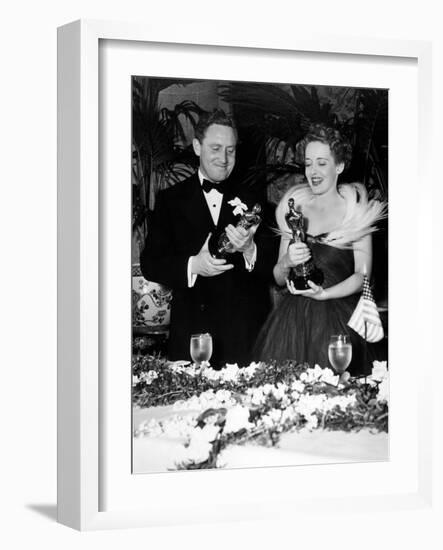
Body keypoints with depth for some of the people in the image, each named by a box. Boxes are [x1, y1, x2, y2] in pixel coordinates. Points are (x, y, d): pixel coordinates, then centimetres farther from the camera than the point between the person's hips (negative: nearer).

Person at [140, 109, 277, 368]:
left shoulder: (251, 201, 11)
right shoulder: (171, 199, 8)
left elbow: (273, 267, 3)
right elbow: (150, 263, 1)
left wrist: (249, 249, -18)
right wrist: (192, 265, -16)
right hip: (191, 331, -1)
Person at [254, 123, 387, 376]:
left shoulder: (355, 208, -1)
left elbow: (362, 276, -4)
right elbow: (279, 279, 11)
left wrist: (323, 294, -17)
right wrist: (287, 262, -10)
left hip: (340, 318, -3)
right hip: (293, 319, 3)